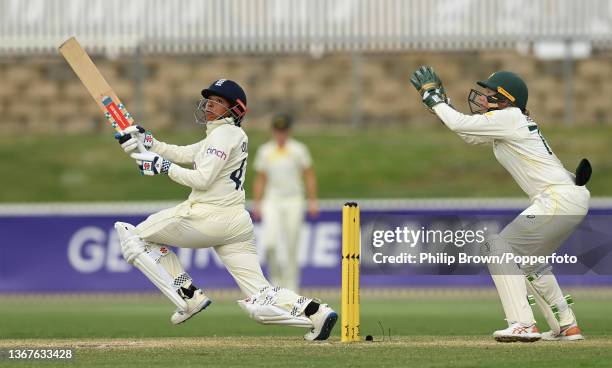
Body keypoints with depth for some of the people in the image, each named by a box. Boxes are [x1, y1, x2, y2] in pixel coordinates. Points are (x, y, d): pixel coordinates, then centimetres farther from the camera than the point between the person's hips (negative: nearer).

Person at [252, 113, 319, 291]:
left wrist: (313, 201, -4)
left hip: (293, 201, -1)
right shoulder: (265, 151, 8)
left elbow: (309, 176, 3)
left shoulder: (298, 150, 2)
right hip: (272, 202, 1)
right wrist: (257, 204, 6)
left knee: (291, 248, -2)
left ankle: (291, 287, 7)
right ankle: (276, 278, 0)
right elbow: (260, 180, 13)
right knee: (270, 242, -19)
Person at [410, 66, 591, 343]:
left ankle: (523, 325, -16)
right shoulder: (513, 122, 19)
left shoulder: (509, 118, -9)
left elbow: (459, 124, -11)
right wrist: (439, 100, 22)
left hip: (559, 199, -10)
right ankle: (566, 327, 25)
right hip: (574, 198, 10)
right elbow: (469, 136, 28)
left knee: (498, 247, -7)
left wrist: (433, 96, 3)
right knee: (529, 259, 25)